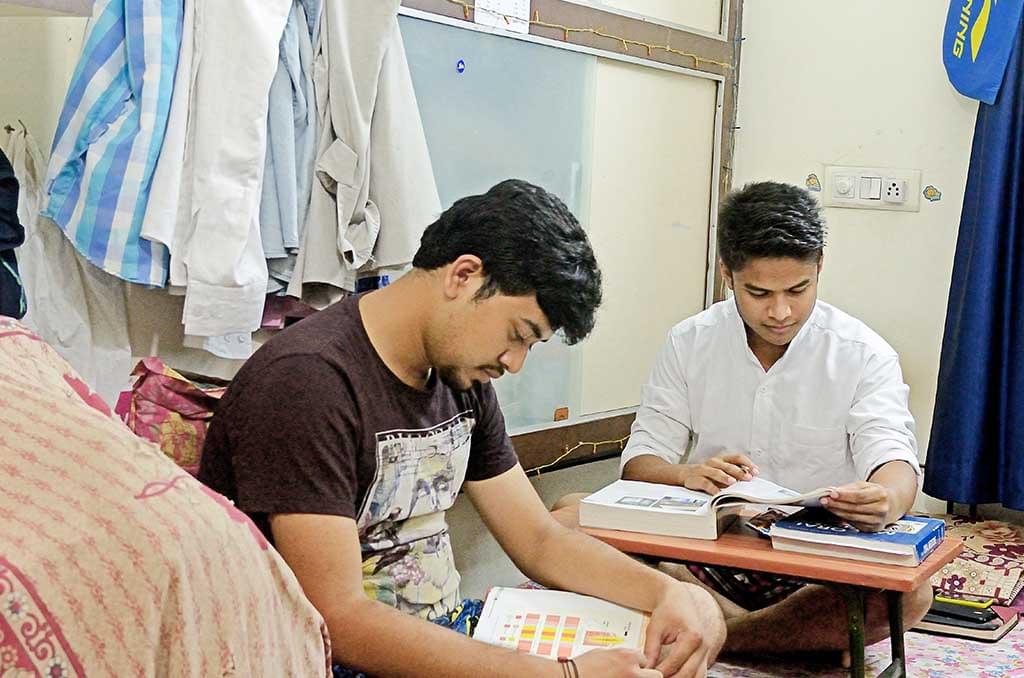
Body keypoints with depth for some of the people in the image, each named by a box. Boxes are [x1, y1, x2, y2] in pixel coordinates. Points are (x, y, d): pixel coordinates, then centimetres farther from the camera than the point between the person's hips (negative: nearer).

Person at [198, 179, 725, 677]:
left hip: (446, 630, 8)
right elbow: (336, 619, -27)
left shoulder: (462, 380, 5)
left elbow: (539, 541, 9)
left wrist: (669, 590, -10)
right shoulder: (307, 380, -22)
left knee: (700, 628, 1)